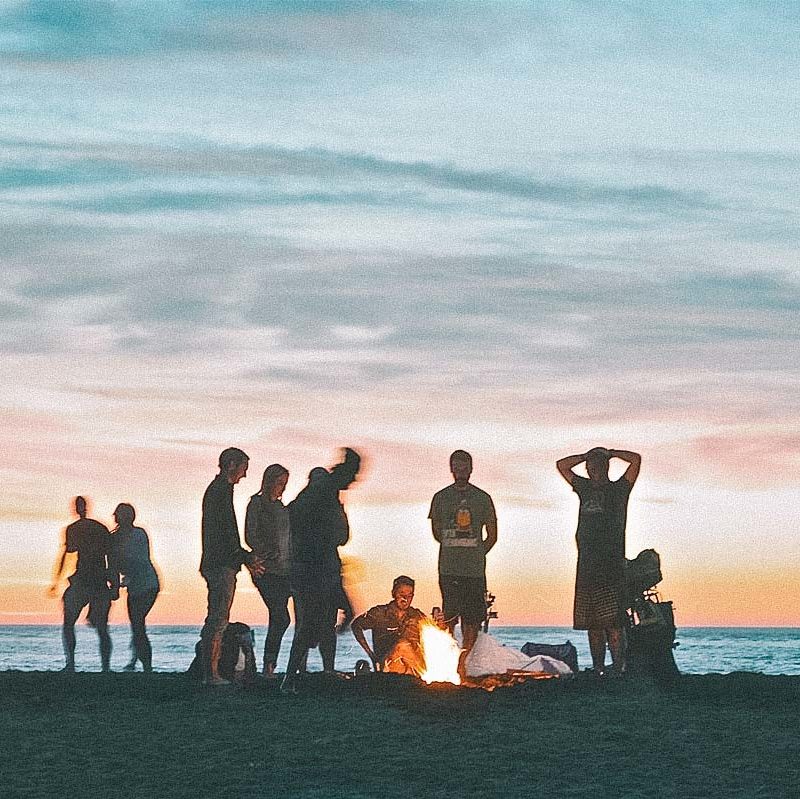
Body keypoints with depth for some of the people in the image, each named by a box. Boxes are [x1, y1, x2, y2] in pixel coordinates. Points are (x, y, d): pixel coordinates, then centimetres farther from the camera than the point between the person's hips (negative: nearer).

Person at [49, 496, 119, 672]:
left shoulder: (70, 530, 0)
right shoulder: (102, 528, 11)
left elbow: (62, 555, -6)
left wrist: (55, 581, -3)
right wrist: (115, 585, 11)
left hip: (80, 583, -3)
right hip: (102, 583, 3)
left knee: (68, 624, 7)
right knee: (102, 629, 7)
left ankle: (70, 663, -7)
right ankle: (106, 667, -1)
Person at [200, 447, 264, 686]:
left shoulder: (216, 489, 21)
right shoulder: (222, 491, -12)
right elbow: (225, 533, -19)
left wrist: (245, 557, 25)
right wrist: (246, 558, -14)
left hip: (215, 564, 11)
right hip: (221, 565, -11)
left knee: (215, 619, 12)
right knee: (218, 619, -10)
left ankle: (210, 672, 14)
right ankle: (211, 674, -11)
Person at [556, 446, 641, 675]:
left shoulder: (618, 489, 6)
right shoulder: (585, 488, 19)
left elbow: (636, 459, -3)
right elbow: (562, 465, 28)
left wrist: (609, 453, 9)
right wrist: (587, 456, 20)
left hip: (612, 564, -5)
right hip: (586, 565, 5)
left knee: (613, 622, -14)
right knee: (592, 623, 4)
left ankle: (619, 669, -17)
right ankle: (597, 670, 7)